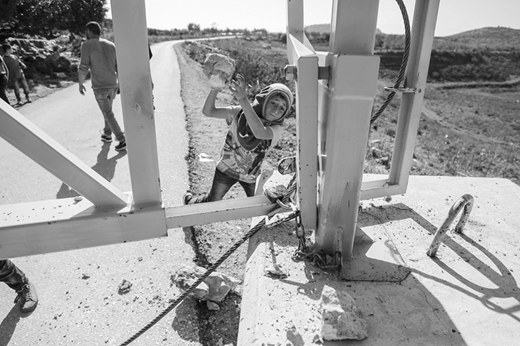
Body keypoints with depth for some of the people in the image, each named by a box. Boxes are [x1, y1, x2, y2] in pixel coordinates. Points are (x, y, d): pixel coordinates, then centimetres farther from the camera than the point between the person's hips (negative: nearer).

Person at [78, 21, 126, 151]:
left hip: (99, 87, -5)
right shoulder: (111, 45, 6)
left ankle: (122, 140, -4)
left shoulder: (87, 45, -9)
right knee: (107, 109, 25)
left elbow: (83, 68, -12)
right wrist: (120, 83, 16)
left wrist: (80, 84, 2)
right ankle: (107, 134, 36)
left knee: (108, 114, 2)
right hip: (113, 85, 6)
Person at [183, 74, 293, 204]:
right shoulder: (240, 112, -21)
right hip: (227, 168, 0)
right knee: (212, 201, 17)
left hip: (250, 175, 1)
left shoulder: (277, 128, -26)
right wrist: (215, 87, -43)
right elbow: (208, 111, -25)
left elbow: (260, 132, -49)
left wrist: (243, 99, -59)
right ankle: (190, 201, 48)